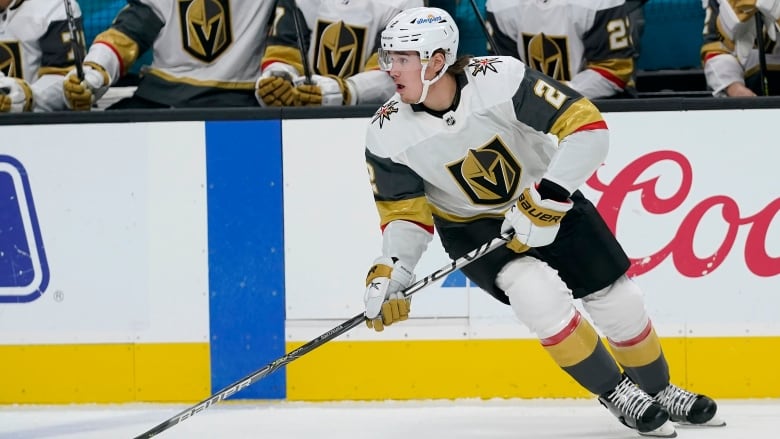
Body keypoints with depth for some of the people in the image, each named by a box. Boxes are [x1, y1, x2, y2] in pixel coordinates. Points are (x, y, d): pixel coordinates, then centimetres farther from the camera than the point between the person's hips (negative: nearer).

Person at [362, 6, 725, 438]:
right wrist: (389, 272, -28)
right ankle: (616, 393, -5)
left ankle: (659, 390, 30)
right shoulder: (388, 134, -21)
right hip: (471, 225, 0)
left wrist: (546, 199, -37)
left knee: (618, 300, 1)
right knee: (539, 293, -26)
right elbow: (405, 213, -11)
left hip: (547, 202, 0)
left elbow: (588, 125, -32)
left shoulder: (501, 79, -31)